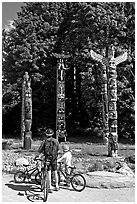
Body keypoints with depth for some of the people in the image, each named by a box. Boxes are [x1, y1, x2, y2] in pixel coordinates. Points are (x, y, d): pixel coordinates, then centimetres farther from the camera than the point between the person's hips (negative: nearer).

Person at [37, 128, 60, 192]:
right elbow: (58, 149, 8)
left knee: (49, 173, 2)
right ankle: (56, 186, 22)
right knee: (55, 172, 16)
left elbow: (39, 151, -5)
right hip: (54, 158, 2)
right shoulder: (56, 141, -2)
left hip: (47, 158, -2)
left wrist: (43, 152, 15)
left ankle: (50, 188, 3)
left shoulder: (44, 142, -6)